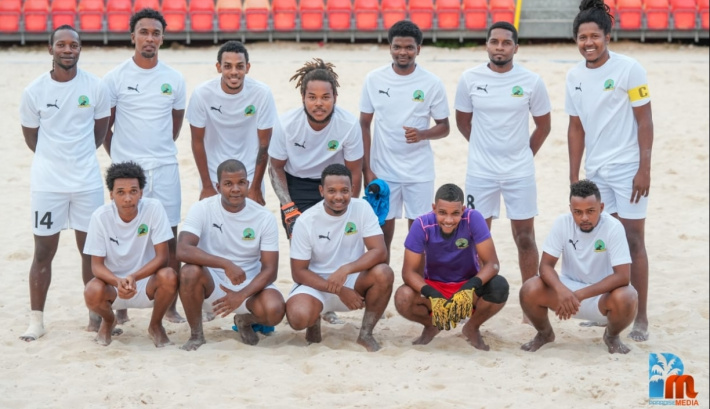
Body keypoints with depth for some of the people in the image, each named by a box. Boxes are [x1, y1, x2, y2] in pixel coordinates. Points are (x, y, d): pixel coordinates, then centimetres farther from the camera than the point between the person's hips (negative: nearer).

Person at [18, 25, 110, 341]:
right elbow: (31, 136, 7)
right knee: (43, 252, 3)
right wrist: (56, 158, 11)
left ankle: (96, 315, 18)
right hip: (47, 182, -1)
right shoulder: (34, 92, -5)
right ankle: (36, 320, 12)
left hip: (87, 181, 1)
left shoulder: (95, 87, -3)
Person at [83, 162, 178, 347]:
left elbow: (162, 257, -16)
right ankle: (109, 321, 7)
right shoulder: (100, 216, -13)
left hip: (147, 283, 0)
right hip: (113, 283, 0)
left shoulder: (154, 209, -15)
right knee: (92, 292, -32)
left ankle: (156, 325, 0)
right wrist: (118, 282, -32)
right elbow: (97, 265, -11)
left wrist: (133, 277, -32)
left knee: (169, 277, -32)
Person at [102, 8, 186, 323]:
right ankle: (120, 308, 9)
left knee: (169, 239, 3)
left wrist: (160, 152, 12)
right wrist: (120, 158, 4)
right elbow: (104, 126, 5)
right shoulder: (115, 78, -1)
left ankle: (170, 306, 11)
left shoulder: (174, 80, 6)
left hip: (165, 169, 2)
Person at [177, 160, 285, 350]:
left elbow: (270, 269, -9)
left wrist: (240, 295, -24)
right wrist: (226, 264, -36)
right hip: (212, 284, -1)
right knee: (190, 271, -34)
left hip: (249, 284, 1)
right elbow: (183, 250, -26)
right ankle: (196, 334, -9)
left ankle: (245, 321, 10)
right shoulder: (202, 209, -11)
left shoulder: (264, 218, -7)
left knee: (274, 310, -30)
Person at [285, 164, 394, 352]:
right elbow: (298, 272, -11)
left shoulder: (362, 208, -10)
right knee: (298, 317, -33)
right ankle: (314, 322, 8)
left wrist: (346, 270, -34)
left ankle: (365, 334, -9)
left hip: (352, 281, 2)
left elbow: (379, 251, -18)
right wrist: (339, 291, -21)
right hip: (316, 283, -2)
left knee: (383, 273, -30)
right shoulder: (306, 221, -13)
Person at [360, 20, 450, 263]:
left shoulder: (432, 84, -4)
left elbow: (444, 127, 4)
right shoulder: (374, 80, -1)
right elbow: (364, 125, 5)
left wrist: (422, 134, -19)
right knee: (382, 235, 6)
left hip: (419, 172, -1)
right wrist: (366, 169, -1)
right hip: (382, 171, 1)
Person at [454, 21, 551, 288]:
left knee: (525, 237, 3)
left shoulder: (531, 82, -5)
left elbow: (543, 126, 7)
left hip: (520, 173, -1)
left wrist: (523, 155, 10)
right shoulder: (470, 79, -3)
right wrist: (485, 147, 11)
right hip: (480, 173, 1)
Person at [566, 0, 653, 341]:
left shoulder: (628, 69, -10)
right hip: (595, 170, 5)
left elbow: (644, 121, -10)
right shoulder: (574, 76, 6)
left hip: (627, 168, -5)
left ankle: (640, 317, 1)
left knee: (633, 239, -4)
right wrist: (573, 176, 10)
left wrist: (645, 169, -14)